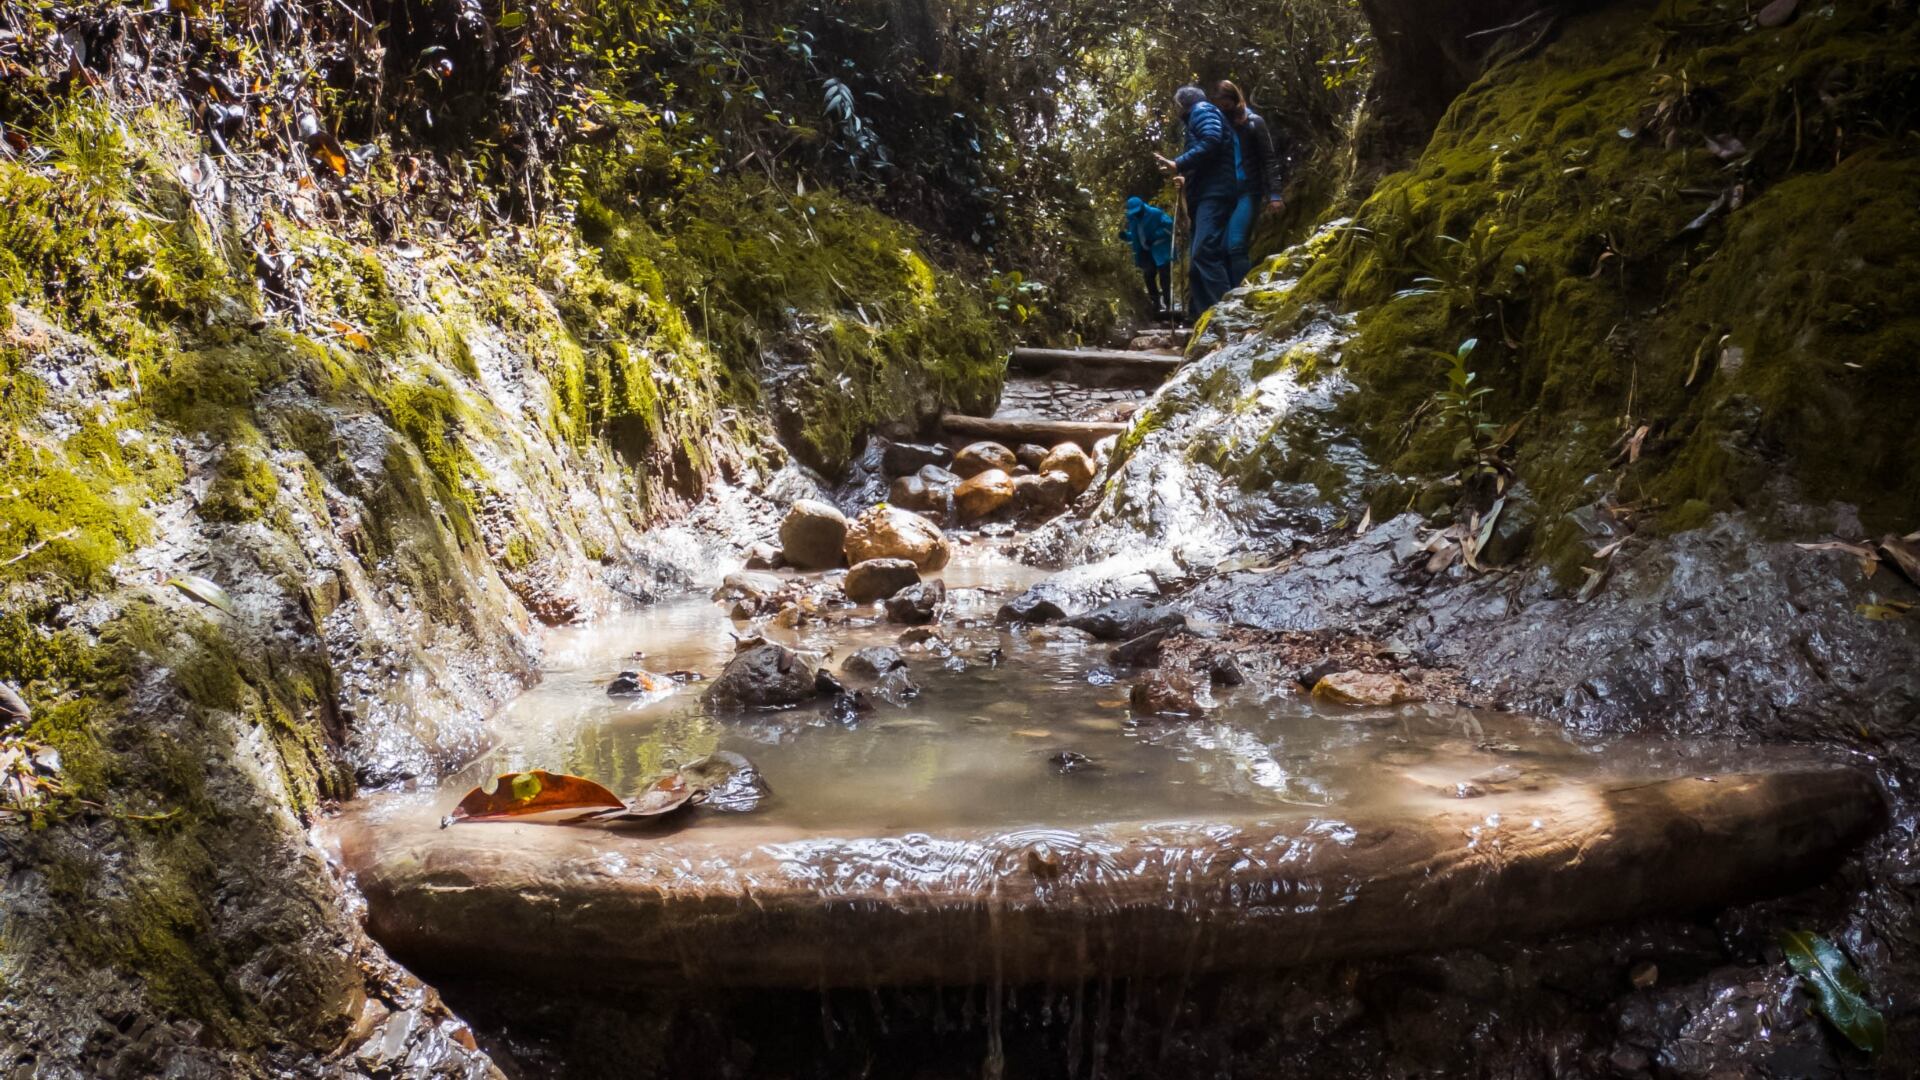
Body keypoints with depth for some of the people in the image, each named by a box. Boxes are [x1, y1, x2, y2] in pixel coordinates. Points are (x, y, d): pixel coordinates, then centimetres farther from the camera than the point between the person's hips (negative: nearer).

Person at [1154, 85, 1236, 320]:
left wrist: (1178, 165, -16)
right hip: (1208, 194, 11)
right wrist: (1187, 180, 29)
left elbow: (1211, 142, -16)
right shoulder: (1198, 117, 32)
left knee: (1204, 251, -24)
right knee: (1198, 256, 6)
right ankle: (1200, 316, 4)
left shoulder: (1201, 109, 4)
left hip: (1213, 194, -11)